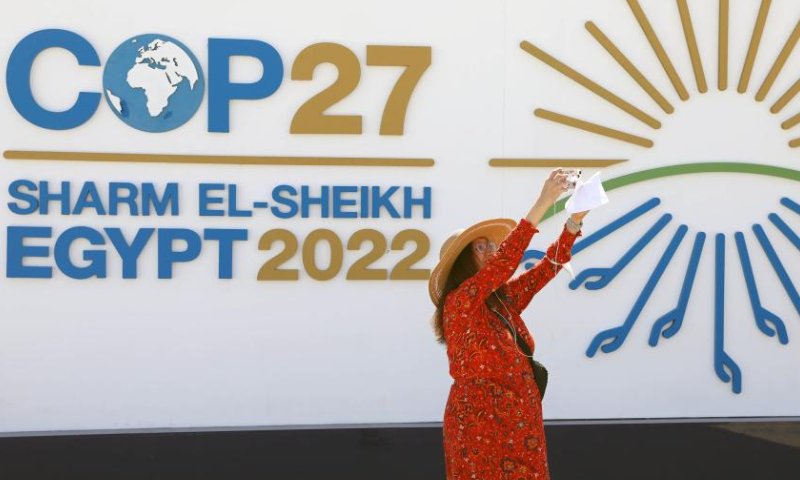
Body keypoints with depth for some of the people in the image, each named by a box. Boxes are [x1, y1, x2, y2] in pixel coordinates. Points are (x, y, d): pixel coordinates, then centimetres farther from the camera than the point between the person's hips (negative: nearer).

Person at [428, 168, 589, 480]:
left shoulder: (503, 299, 11)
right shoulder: (458, 303, -12)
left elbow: (547, 267, 9)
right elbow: (504, 262, -23)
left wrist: (575, 220, -4)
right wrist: (542, 204, -26)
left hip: (519, 425, 8)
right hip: (481, 428, -8)